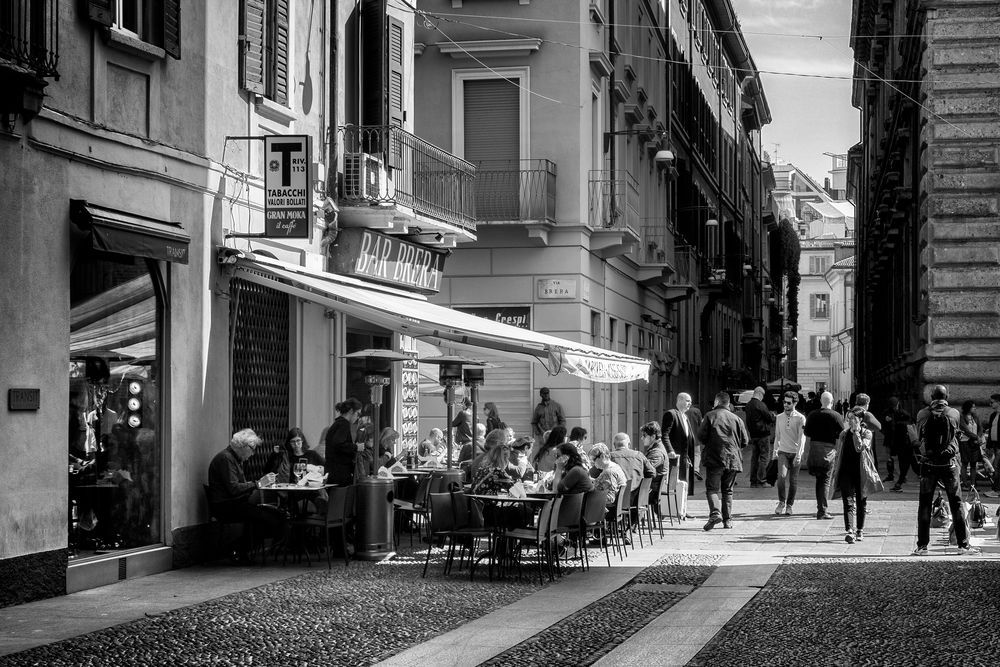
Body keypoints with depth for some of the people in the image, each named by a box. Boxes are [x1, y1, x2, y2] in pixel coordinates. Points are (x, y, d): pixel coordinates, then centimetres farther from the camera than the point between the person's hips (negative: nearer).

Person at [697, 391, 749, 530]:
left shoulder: (710, 416, -2)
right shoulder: (736, 419, 7)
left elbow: (701, 436, -6)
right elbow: (745, 441, 7)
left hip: (715, 458, -3)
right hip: (733, 459, 3)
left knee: (712, 488, -2)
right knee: (728, 490, 14)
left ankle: (715, 513, -24)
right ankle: (727, 519, 12)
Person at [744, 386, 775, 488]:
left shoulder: (748, 405, 10)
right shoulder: (760, 405, -15)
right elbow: (769, 418, -13)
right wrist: (773, 416, 10)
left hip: (753, 434, 8)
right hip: (763, 434, -8)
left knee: (754, 458, 11)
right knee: (765, 457, -2)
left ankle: (753, 481, 12)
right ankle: (762, 480, -5)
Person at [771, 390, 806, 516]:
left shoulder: (800, 418, -5)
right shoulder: (779, 417, 9)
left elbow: (802, 437, -9)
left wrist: (799, 455, -17)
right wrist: (774, 450, 20)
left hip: (795, 453, -2)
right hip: (783, 452, 2)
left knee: (793, 480, 3)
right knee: (782, 475, -18)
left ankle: (789, 506, 15)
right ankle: (781, 502, -5)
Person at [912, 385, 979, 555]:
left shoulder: (922, 414, -3)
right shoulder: (954, 413, -3)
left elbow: (919, 436, 8)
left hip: (928, 464, 0)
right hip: (949, 464, 0)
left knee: (924, 505, 6)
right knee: (956, 504, 7)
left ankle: (922, 546, 4)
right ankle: (963, 545, 8)